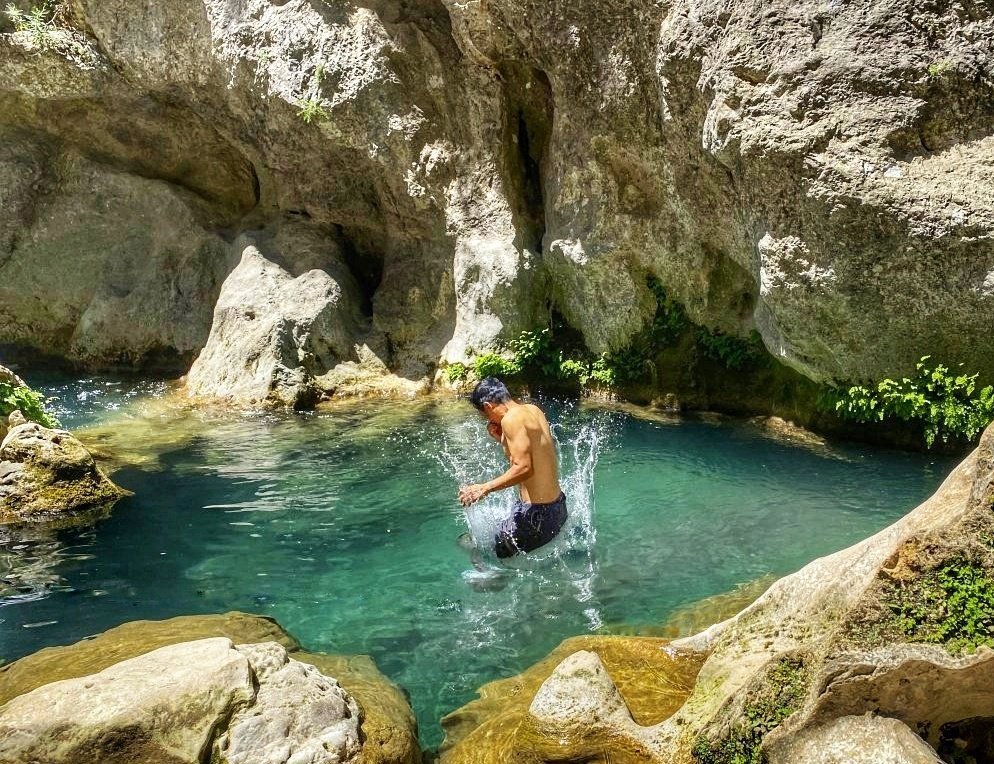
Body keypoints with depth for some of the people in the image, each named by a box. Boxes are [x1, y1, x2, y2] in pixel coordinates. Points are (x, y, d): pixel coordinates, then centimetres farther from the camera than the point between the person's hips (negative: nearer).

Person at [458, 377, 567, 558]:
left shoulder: (512, 418, -15)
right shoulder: (533, 409, 11)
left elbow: (523, 467, -23)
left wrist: (485, 488, -20)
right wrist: (501, 439, 10)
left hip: (537, 514, -10)